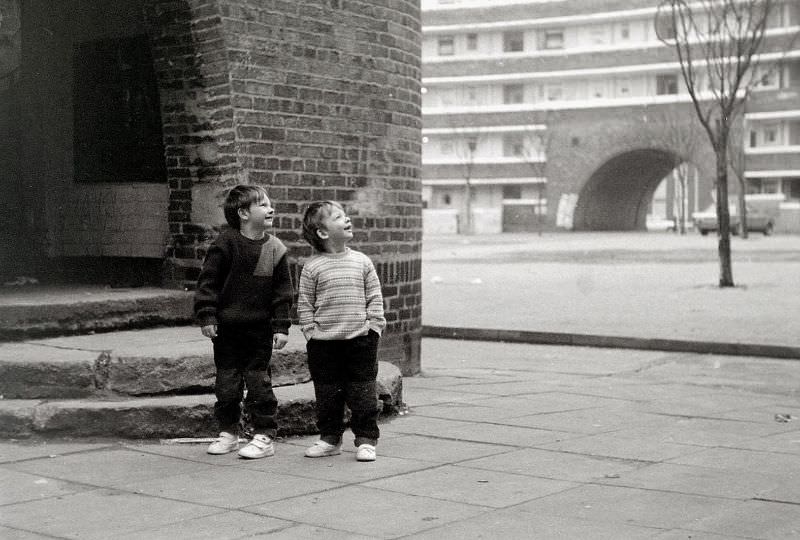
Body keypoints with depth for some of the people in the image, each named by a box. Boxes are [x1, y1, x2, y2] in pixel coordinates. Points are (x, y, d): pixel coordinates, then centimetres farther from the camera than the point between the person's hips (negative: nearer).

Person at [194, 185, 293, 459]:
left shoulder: (275, 248, -2)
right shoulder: (226, 243, -9)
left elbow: (282, 290, 2)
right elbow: (208, 280, -5)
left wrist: (281, 327, -2)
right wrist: (206, 316, -9)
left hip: (259, 329, 1)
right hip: (226, 328, 0)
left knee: (259, 383, 2)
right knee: (226, 384, 8)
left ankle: (264, 436, 12)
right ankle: (228, 432, 24)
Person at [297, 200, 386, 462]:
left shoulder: (362, 262, 2)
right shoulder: (313, 267, -2)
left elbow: (374, 298, 6)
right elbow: (304, 304, 2)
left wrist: (374, 326, -2)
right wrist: (311, 331, -4)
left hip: (360, 340, 0)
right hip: (324, 343, 0)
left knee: (363, 392, 2)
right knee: (327, 394, 9)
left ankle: (366, 440, 12)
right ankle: (330, 438, 23)